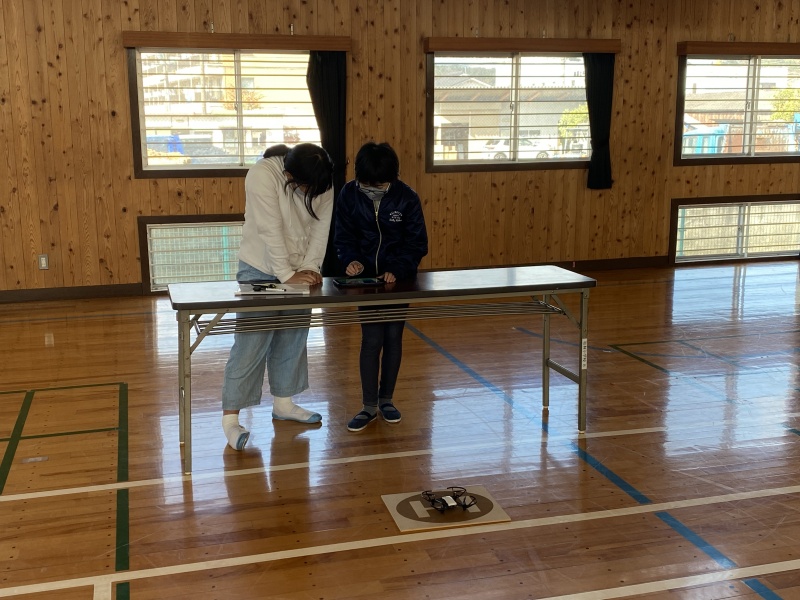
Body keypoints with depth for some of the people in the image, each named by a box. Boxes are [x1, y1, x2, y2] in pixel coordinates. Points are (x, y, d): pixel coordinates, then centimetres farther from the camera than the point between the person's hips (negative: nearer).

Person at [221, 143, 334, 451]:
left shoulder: (322, 181, -8)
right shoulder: (262, 174, -24)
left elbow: (322, 226, -7)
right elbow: (270, 229, -27)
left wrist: (310, 267, -15)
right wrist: (286, 275, -28)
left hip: (298, 270, 6)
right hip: (261, 270, -5)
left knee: (293, 338, 12)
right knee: (251, 342, -6)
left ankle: (283, 403, 28)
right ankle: (230, 417, 1)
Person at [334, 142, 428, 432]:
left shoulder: (407, 198, -15)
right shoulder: (349, 194, -11)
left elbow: (417, 243, -9)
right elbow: (344, 237, -3)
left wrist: (397, 269, -23)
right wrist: (351, 260, -23)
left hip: (399, 277, 0)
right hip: (366, 276, 0)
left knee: (393, 337, 7)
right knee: (371, 339, -4)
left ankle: (386, 399, 23)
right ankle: (369, 405, 7)